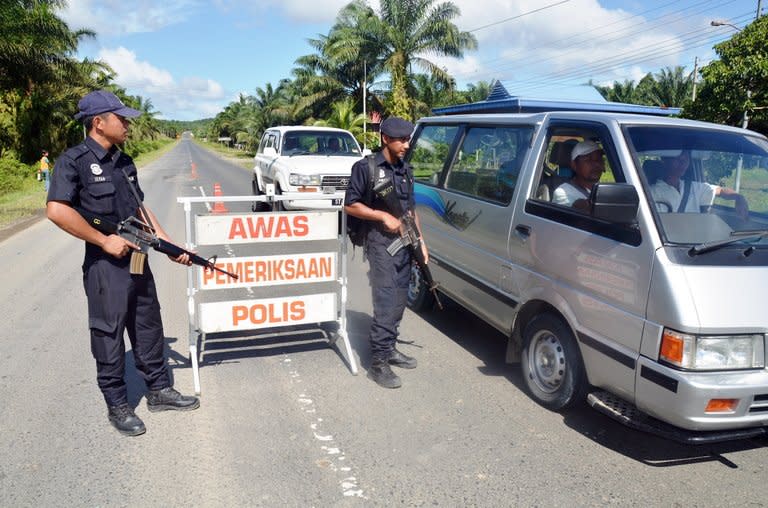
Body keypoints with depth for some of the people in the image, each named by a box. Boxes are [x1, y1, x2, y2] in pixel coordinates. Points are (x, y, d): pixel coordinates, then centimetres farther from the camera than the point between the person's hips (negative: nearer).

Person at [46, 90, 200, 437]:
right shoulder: (74, 161, -10)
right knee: (110, 335, 4)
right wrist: (105, 240, -18)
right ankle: (117, 406, 19)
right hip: (105, 265, -7)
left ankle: (159, 390, 29)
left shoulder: (124, 163, 12)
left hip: (137, 259, 7)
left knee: (149, 328, 15)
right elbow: (56, 211, -20)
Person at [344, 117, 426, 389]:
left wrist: (420, 240, 12)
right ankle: (378, 362, -4)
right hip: (381, 243, -7)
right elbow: (350, 205, -6)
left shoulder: (405, 170, 15)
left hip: (405, 243, 7)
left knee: (399, 302, 12)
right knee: (385, 303, -11)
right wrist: (384, 216, -13)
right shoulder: (366, 167, -5)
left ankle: (389, 349, 27)